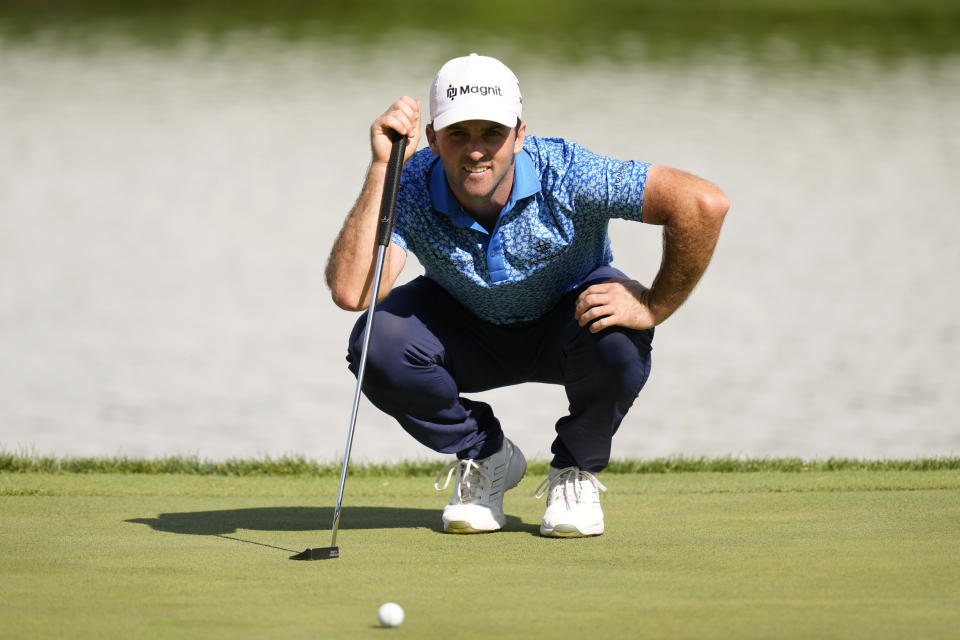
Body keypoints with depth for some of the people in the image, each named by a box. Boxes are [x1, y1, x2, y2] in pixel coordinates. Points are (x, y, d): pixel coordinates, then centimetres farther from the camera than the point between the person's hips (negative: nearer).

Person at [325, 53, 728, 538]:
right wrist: (381, 168, -44)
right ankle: (485, 458, 2)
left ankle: (576, 471, -3)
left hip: (570, 311, -2)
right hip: (468, 327, 2)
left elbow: (704, 203, -38)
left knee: (616, 341, -36)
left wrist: (654, 307, -31)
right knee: (377, 345, -27)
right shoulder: (409, 189, -28)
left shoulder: (565, 177, -34)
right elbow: (351, 292, -43)